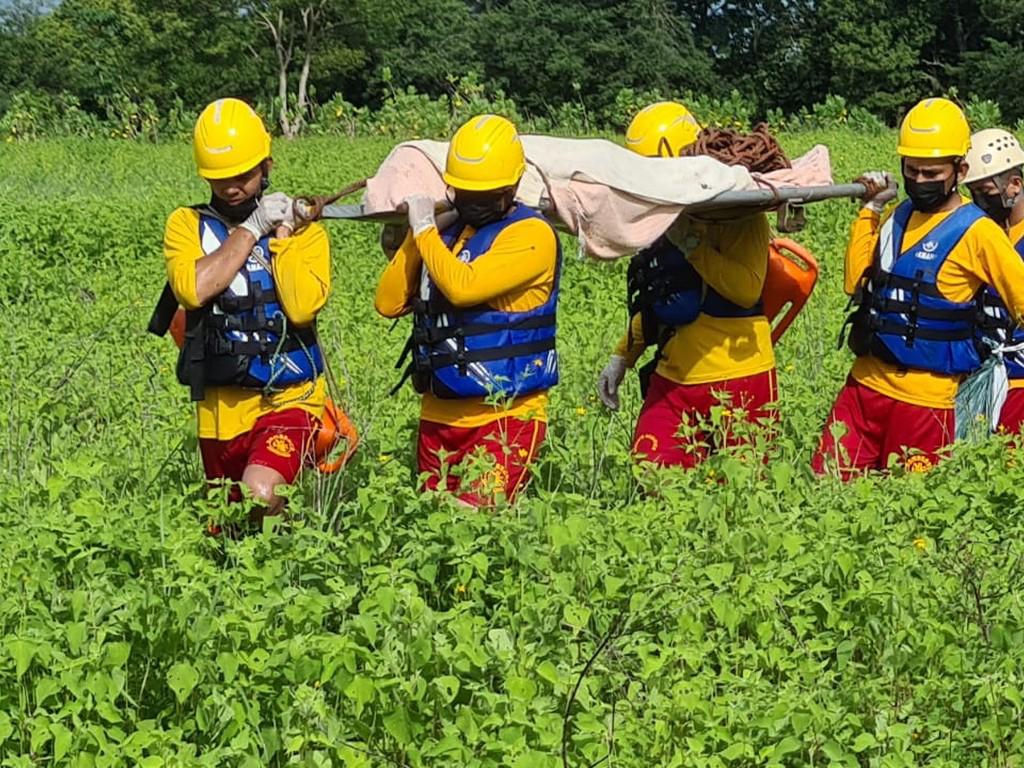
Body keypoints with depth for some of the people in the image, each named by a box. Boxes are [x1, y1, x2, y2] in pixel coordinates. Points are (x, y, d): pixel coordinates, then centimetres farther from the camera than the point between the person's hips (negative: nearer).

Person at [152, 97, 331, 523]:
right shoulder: (187, 224, 3)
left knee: (260, 497, -29)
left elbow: (302, 307, -16)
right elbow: (193, 289, -17)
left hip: (288, 400, -3)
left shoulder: (303, 230, 2)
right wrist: (251, 229, -13)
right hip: (220, 408, 3)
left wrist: (281, 232, -12)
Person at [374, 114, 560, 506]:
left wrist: (425, 229, -10)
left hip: (505, 418, -7)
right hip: (438, 414, 7)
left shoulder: (531, 234, -10)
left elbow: (464, 287, -23)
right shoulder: (445, 228, 12)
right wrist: (415, 235, -1)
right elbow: (388, 303, 9)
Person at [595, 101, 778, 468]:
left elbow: (747, 289, -23)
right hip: (672, 381, 6)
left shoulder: (738, 215, -9)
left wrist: (688, 242, -22)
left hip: (738, 381, -6)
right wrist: (622, 357, 20)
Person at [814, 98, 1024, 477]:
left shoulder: (977, 232, -8)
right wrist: (869, 209, 11)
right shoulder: (899, 218, 10)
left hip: (926, 397, -6)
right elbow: (857, 283, 13)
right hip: (865, 383, 6)